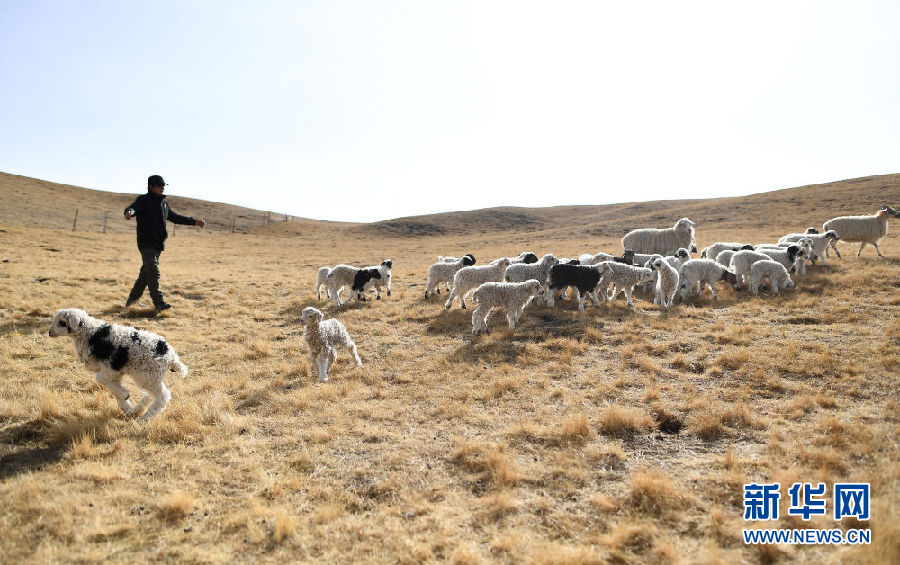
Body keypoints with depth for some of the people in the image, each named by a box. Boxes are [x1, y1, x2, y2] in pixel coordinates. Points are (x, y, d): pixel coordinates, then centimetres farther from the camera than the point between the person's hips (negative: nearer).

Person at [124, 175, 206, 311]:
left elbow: (175, 217, 29)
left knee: (146, 273, 13)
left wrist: (194, 222, 29)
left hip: (158, 245, 7)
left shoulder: (164, 203, 17)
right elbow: (132, 208, -25)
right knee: (153, 272, -13)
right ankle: (158, 303, -13)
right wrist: (130, 212, -51)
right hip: (146, 243, -7)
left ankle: (133, 298, 27)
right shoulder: (143, 200, -6)